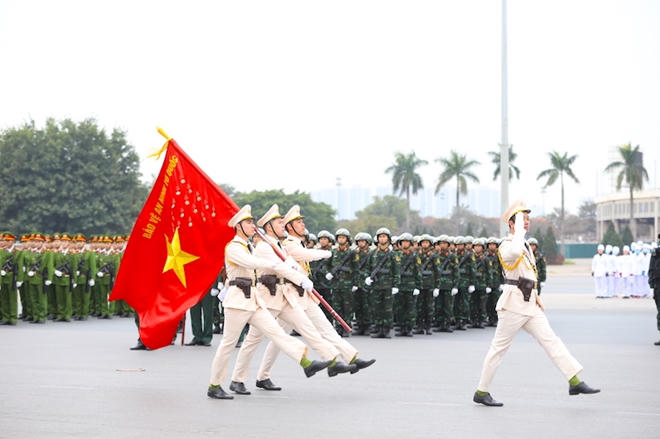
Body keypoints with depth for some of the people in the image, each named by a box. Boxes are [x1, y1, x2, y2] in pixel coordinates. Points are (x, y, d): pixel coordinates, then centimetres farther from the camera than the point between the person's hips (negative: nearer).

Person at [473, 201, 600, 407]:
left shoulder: (526, 245, 18)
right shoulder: (506, 245, -13)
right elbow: (516, 252, -39)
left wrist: (536, 296, 18)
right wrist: (519, 230, -27)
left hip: (529, 303, 8)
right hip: (513, 303, -8)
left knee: (551, 340, -1)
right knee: (499, 347, -1)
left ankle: (575, 382, -6)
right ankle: (481, 392, 8)